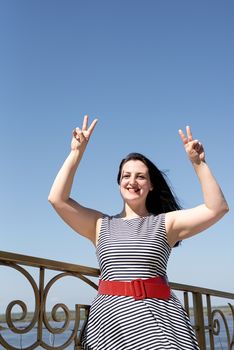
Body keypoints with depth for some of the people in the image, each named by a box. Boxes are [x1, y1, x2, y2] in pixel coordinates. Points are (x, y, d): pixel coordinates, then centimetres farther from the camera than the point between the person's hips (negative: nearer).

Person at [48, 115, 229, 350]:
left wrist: (198, 163, -4)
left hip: (159, 319, 0)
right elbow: (57, 199, 3)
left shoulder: (165, 223, 9)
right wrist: (76, 153, 1)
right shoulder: (101, 225, 12)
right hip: (110, 318, 1)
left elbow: (217, 208, 1)